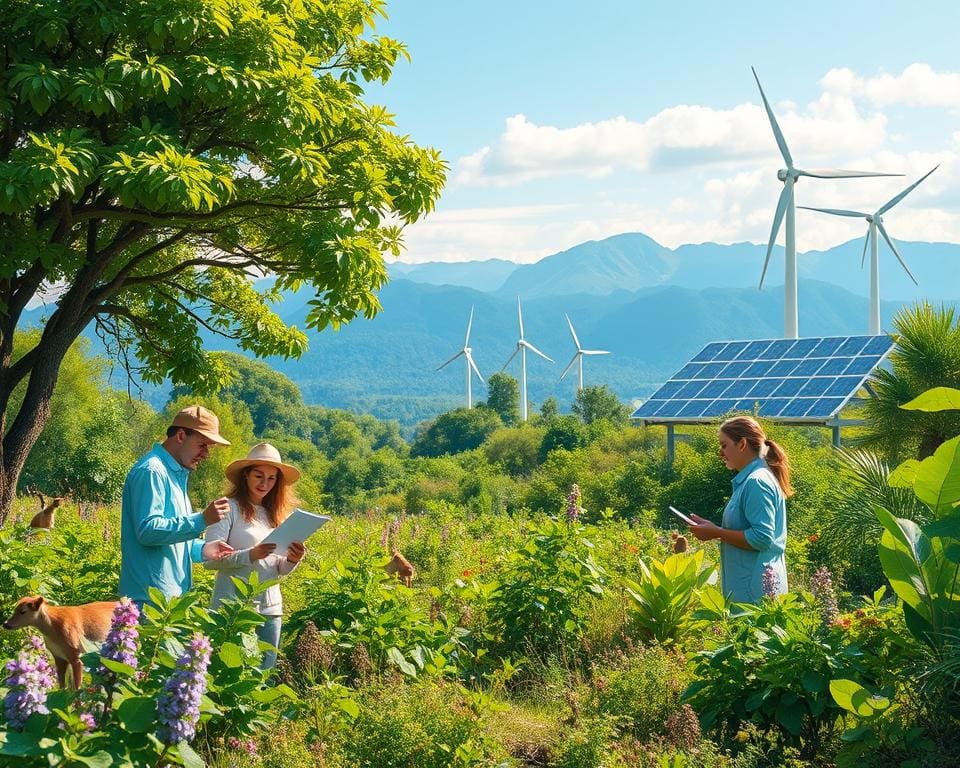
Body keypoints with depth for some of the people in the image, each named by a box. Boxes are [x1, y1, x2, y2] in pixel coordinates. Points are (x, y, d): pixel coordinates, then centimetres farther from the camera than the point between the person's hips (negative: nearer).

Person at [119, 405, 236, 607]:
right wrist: (201, 520, -24)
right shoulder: (151, 471, -12)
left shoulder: (177, 474, 20)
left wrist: (202, 549, 9)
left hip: (174, 593, 10)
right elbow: (147, 530, -23)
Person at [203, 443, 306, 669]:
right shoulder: (230, 508, -4)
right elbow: (210, 559, -11)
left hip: (270, 608, 6)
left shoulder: (275, 514, 13)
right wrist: (251, 555, -23)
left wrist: (291, 561, -6)